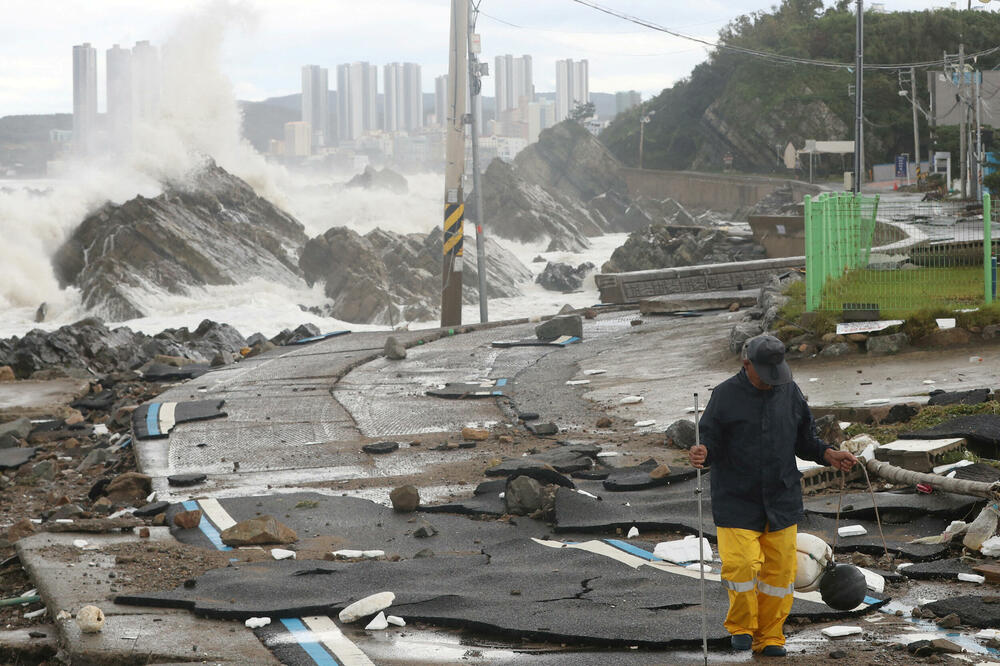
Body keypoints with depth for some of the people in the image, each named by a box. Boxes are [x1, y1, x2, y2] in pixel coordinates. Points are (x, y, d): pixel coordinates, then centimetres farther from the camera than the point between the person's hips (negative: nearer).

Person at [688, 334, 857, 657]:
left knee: (780, 569, 3)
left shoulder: (790, 393, 8)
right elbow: (711, 440, -4)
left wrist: (829, 455, 0)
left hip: (782, 500, 3)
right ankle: (741, 627, 12)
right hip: (737, 500, -3)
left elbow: (805, 440, 16)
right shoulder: (725, 395, -3)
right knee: (741, 564, -12)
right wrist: (702, 452, -26)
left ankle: (770, 636, 18)